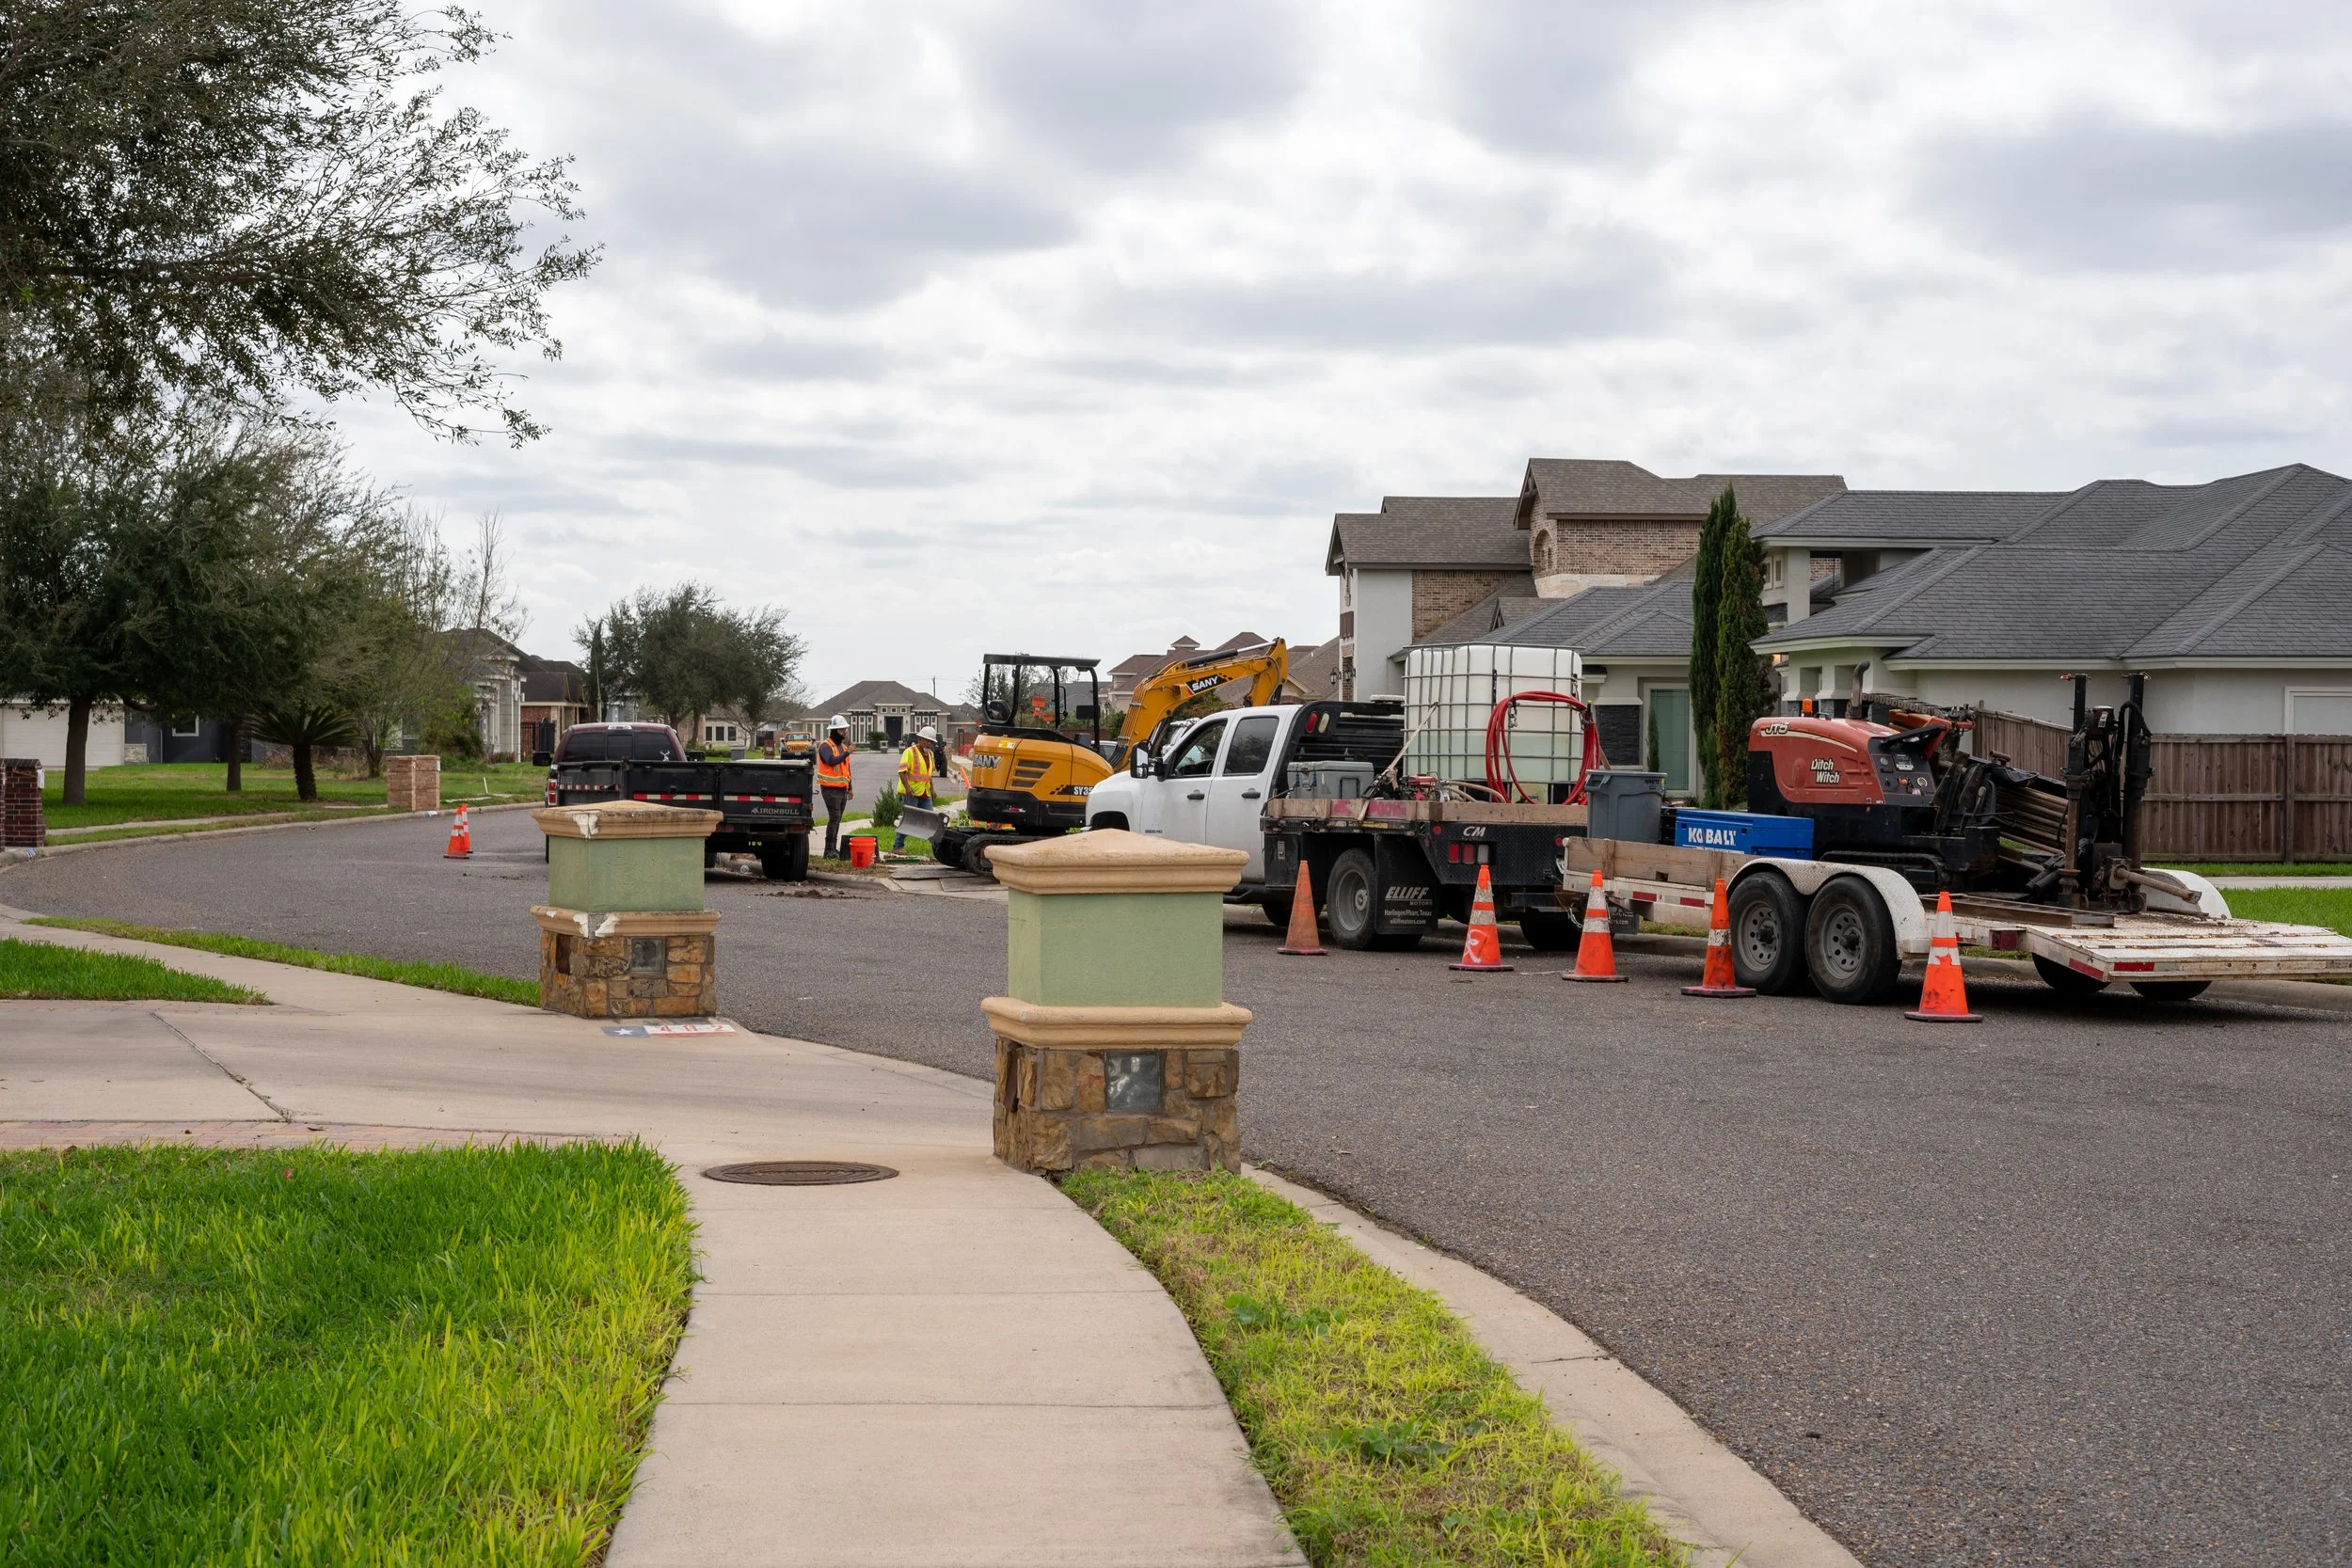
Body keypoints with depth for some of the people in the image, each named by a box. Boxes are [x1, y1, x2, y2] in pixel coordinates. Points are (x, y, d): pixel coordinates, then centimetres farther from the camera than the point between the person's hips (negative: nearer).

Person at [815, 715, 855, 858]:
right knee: (834, 817, -14)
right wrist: (846, 753, -31)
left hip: (842, 789, 8)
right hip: (830, 789, -8)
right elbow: (831, 761, -28)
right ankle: (829, 850, -13)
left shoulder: (843, 747, 17)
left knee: (837, 819, 11)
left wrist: (849, 788, 23)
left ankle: (833, 848, 16)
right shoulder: (825, 746, -9)